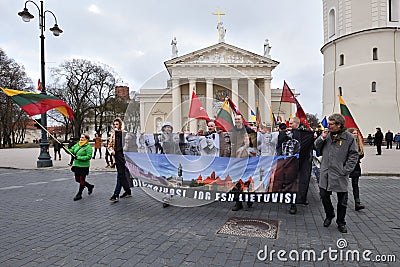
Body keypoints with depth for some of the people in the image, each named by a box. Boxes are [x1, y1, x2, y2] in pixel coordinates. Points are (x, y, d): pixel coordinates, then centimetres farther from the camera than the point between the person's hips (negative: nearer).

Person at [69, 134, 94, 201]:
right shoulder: (77, 145, 10)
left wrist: (79, 157, -24)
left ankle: (79, 194, 14)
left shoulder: (88, 147, -13)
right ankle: (90, 186, 33)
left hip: (84, 166, -8)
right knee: (77, 179, 14)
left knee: (82, 180, 1)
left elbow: (89, 156, -20)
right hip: (76, 165, 8)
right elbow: (71, 151, 9)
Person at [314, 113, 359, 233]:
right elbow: (316, 147, 10)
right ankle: (329, 215, 36)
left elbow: (354, 156, -4)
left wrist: (346, 170, -11)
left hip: (340, 175, -3)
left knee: (342, 200, 10)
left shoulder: (349, 137, -7)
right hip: (325, 174, 3)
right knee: (324, 195, 10)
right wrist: (321, 138, -8)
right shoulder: (327, 134, 4)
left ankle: (341, 222, 28)